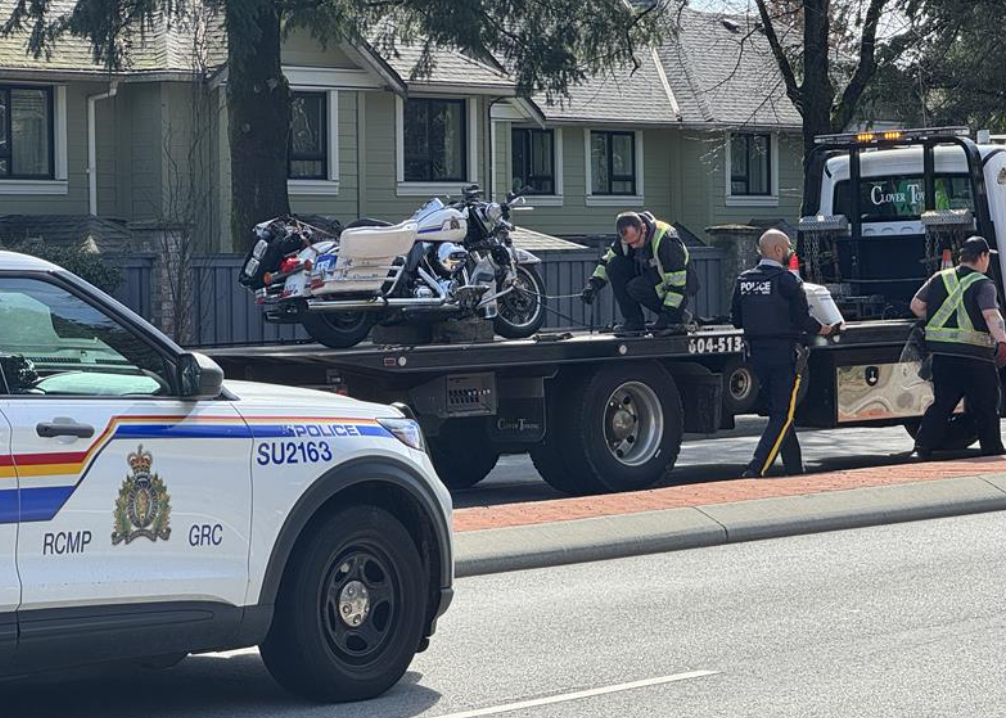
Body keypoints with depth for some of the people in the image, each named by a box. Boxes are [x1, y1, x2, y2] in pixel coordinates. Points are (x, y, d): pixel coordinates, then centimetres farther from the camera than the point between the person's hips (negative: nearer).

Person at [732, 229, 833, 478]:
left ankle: (795, 470, 23)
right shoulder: (787, 280, -12)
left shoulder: (744, 280, 6)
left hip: (757, 354, 6)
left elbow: (737, 320, 10)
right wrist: (823, 329, 7)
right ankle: (756, 470, -16)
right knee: (783, 416, -3)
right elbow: (802, 319, -12)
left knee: (779, 413, 17)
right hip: (785, 354, -6)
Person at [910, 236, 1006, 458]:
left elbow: (916, 305, 11)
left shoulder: (939, 279, 9)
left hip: (941, 354, 5)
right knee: (986, 409, 6)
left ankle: (923, 446, 5)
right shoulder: (983, 284, -6)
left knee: (941, 404, 14)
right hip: (975, 355, -5)